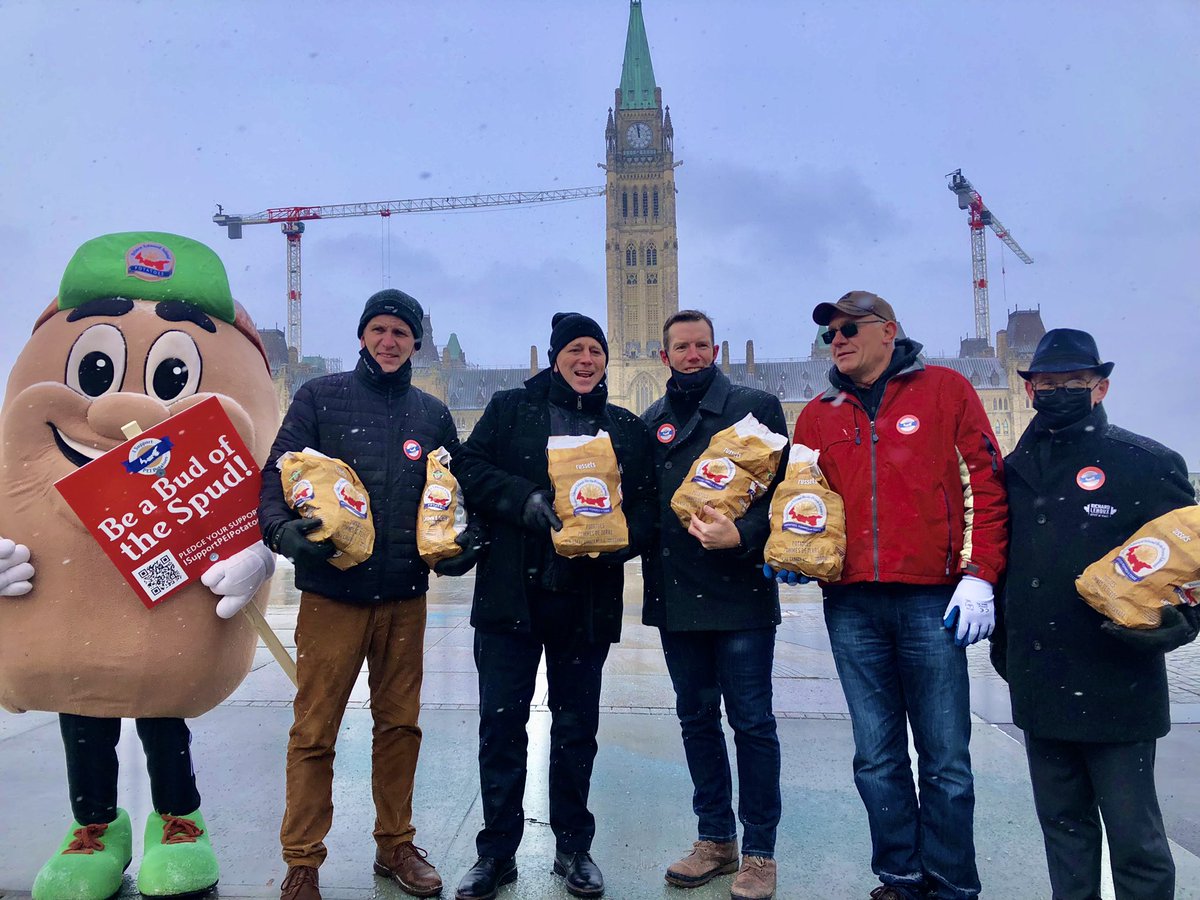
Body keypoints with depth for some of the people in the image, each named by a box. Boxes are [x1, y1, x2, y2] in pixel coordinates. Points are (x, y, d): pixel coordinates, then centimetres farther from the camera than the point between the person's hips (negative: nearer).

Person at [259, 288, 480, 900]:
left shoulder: (433, 415, 12)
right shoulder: (320, 398, 2)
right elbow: (276, 474, -2)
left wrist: (462, 541, -1)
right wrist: (281, 529, -21)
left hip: (405, 597, 3)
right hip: (331, 594, -3)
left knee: (400, 724, 13)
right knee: (314, 731, 2)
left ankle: (395, 845, 30)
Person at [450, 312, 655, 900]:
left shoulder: (628, 429, 10)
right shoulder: (510, 409, 6)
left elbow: (646, 506, 5)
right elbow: (468, 468, -4)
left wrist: (615, 541, -16)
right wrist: (528, 502, -18)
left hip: (588, 601, 1)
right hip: (510, 593, -1)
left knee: (577, 725, 11)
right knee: (501, 721, 4)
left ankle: (573, 847, 28)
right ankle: (497, 852, 21)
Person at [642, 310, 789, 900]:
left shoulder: (756, 406, 0)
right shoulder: (650, 422, 13)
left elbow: (782, 487, -6)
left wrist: (743, 534, -21)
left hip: (741, 590, -4)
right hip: (676, 596, 5)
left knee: (751, 720, 2)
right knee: (696, 718, 13)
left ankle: (759, 851, 17)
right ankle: (715, 839, 28)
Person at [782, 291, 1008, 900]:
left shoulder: (944, 390, 4)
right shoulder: (818, 416, 14)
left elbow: (985, 482, 1)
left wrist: (979, 574, -6)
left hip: (932, 601, -3)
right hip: (851, 605, 3)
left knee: (944, 759, 4)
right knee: (876, 757, 10)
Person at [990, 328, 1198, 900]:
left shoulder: (1149, 464, -4)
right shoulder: (1015, 470, 9)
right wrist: (1002, 645, 15)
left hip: (1116, 687, -4)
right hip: (1038, 690, 4)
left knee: (1135, 840, 5)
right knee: (1063, 825, 16)